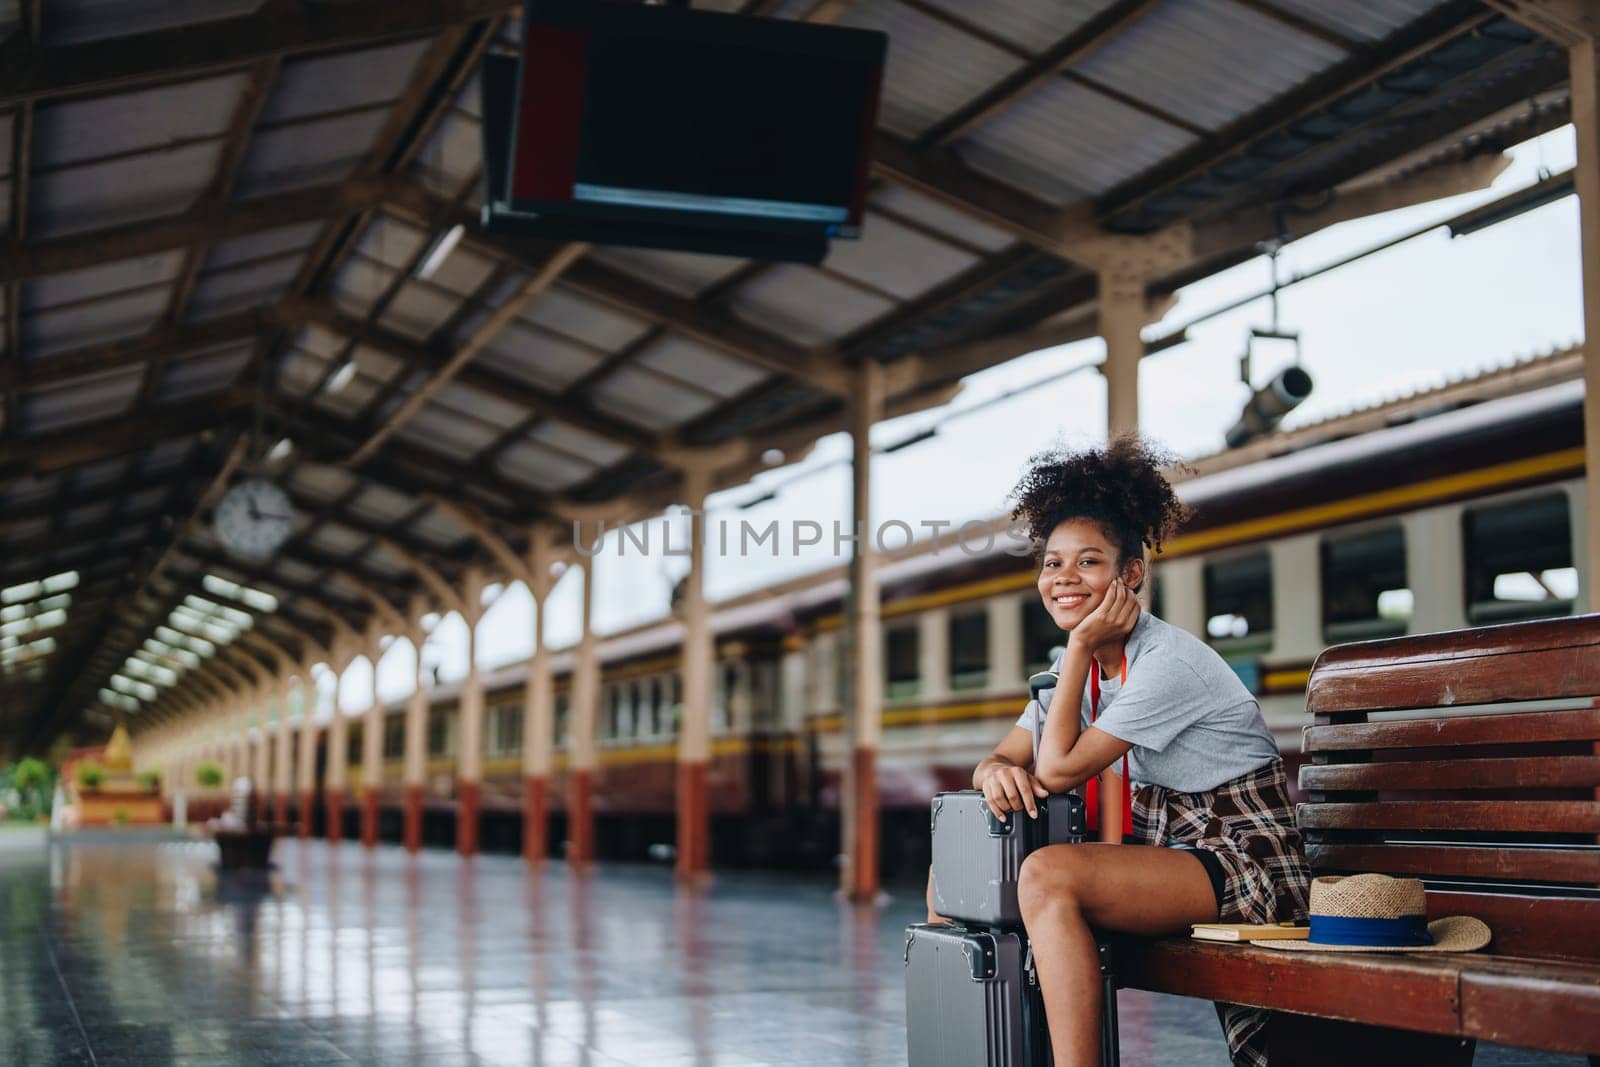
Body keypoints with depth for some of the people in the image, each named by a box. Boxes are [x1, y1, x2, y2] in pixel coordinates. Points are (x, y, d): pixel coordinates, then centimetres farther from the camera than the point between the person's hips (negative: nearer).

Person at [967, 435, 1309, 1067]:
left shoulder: (1168, 661, -18)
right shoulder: (1082, 666, 8)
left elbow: (1060, 770, -18)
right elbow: (1006, 758, 10)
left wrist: (1080, 645, -13)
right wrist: (996, 771, -15)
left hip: (1242, 865, -9)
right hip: (1162, 849, 9)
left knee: (1049, 874, -33)